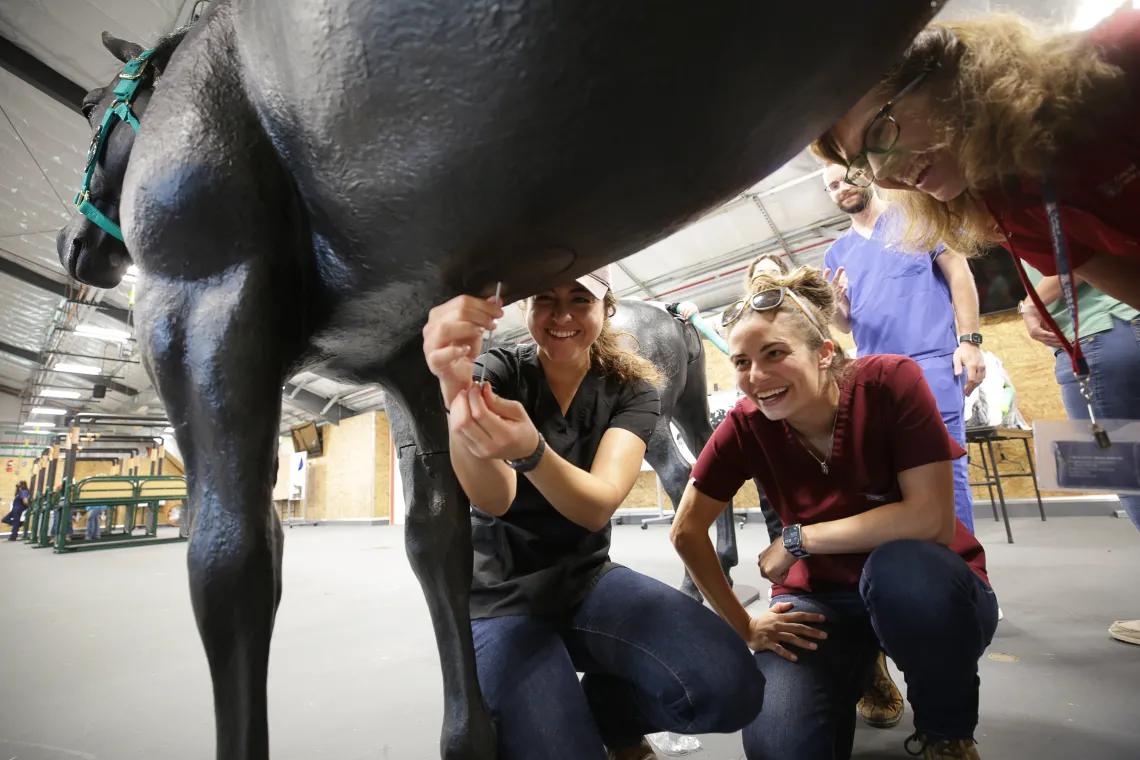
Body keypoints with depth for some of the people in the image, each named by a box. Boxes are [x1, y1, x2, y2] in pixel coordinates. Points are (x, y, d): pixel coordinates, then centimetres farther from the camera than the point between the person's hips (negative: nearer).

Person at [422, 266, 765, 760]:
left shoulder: (631, 389, -5)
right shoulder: (499, 372, -10)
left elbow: (598, 505, -23)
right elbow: (494, 499, -28)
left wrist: (531, 450, -45)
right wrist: (459, 395, -48)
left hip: (588, 580, 2)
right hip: (501, 598, -1)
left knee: (728, 687, -21)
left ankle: (605, 713, 10)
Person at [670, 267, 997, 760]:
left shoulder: (890, 381, -21)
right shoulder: (747, 425, -16)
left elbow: (932, 519, -26)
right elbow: (687, 532, -7)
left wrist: (797, 539, -23)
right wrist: (743, 627, -5)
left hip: (925, 588, -1)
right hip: (822, 597, 2)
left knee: (901, 565, -37)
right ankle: (858, 667, 14)